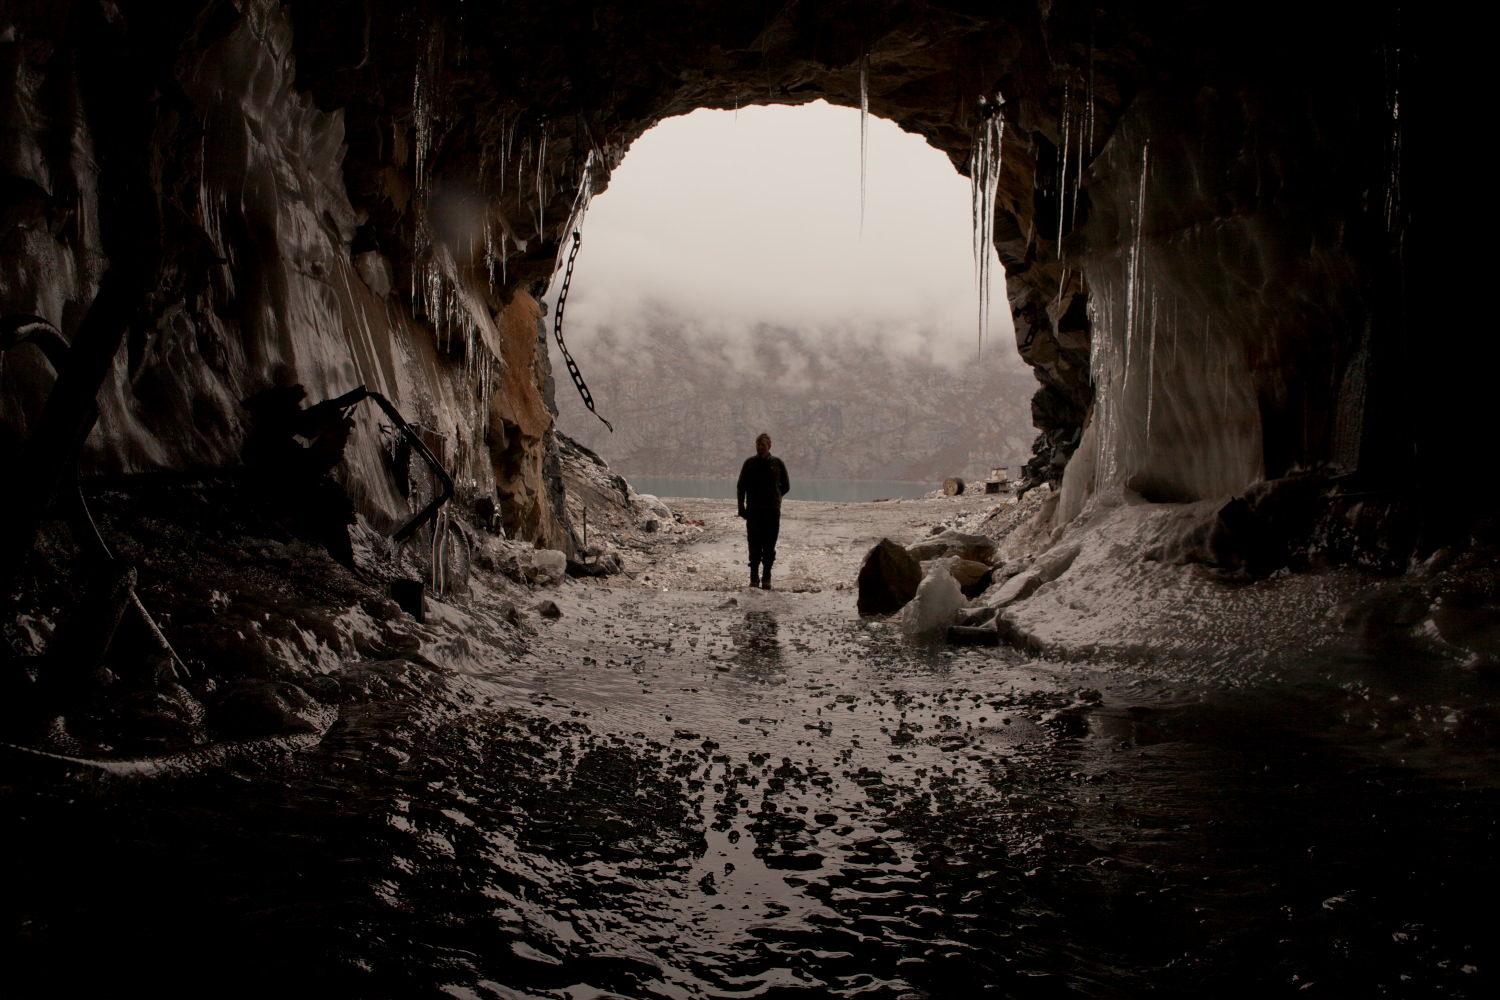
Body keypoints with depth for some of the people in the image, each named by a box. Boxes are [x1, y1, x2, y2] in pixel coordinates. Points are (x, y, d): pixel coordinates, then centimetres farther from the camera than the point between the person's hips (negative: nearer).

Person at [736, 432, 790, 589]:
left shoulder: (778, 464, 4)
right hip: (753, 511, 0)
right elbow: (740, 487, 7)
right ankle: (754, 577, 7)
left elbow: (786, 486, 14)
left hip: (772, 511, 0)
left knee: (769, 546, 0)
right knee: (754, 545, -1)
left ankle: (767, 577, 7)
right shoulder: (749, 463, 5)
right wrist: (741, 507, 0)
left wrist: (774, 497, 7)